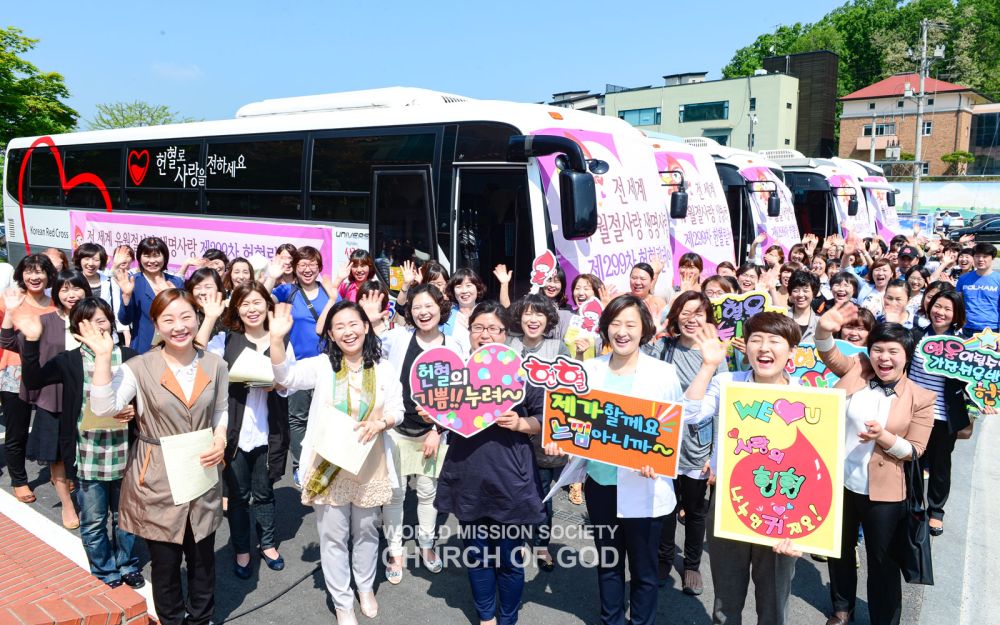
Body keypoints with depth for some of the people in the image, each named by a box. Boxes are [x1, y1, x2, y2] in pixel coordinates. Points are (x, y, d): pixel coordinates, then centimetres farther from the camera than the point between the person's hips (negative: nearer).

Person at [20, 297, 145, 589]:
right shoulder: (69, 361, -1)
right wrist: (31, 341, -20)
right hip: (87, 457, 0)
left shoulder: (129, 357, -1)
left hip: (124, 454, 1)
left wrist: (135, 411, -15)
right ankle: (105, 574, 32)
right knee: (93, 521, 12)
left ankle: (127, 566, 37)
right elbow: (33, 381, -12)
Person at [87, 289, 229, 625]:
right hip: (157, 482, -2)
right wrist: (103, 356, -25)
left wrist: (221, 438, -5)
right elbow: (103, 408, -22)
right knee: (165, 563, 12)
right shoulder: (140, 367, -10)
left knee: (203, 559, 17)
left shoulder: (215, 365, -1)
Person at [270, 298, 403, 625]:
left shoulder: (384, 368, 0)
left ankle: (365, 587, 43)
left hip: (370, 464, 1)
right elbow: (286, 376, -20)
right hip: (329, 465, -1)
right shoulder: (322, 365, -5)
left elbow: (397, 410, 1)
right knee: (333, 536, 9)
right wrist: (277, 339, -35)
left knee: (366, 531, 19)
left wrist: (380, 423, -21)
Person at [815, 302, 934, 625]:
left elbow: (914, 450, -7)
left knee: (883, 561, 12)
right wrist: (825, 329, -39)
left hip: (883, 492, -3)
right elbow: (830, 355, -17)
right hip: (839, 482, 3)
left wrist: (884, 437, -26)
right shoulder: (857, 369, -1)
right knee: (839, 550, 21)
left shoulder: (921, 399, -7)